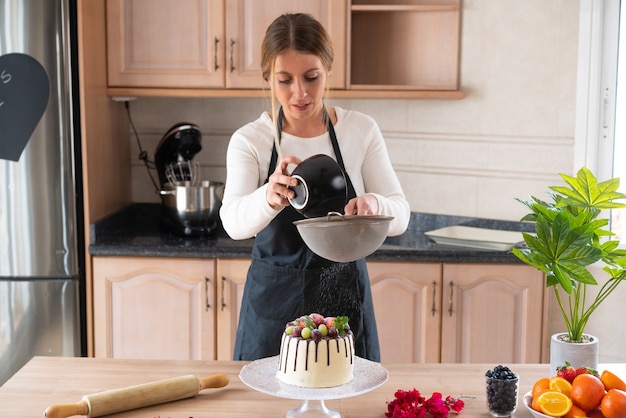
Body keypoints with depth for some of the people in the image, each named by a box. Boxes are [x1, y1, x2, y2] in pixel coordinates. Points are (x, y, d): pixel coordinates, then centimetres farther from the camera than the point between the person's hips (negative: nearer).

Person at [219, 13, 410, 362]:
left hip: (343, 300, 1)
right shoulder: (249, 140, -7)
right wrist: (269, 198, -44)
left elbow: (400, 215, -5)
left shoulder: (361, 130, -4)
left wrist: (373, 204, -28)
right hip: (273, 303, 0)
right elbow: (234, 222, -22)